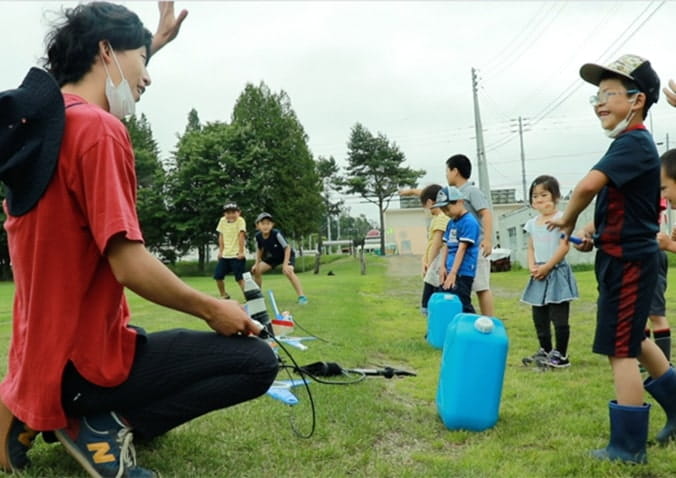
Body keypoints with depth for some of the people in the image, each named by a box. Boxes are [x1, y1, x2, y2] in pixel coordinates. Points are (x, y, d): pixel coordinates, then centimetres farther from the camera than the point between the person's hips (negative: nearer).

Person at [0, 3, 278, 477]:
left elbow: (112, 79, 32)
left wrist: (158, 39, 36)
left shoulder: (42, 119, 8)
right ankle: (109, 424, -7)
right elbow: (129, 265, -25)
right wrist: (213, 308, -12)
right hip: (82, 362, -9)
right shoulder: (98, 128, -20)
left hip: (41, 357, 9)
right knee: (257, 360, -5)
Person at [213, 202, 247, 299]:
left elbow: (241, 236, -15)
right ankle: (224, 296, 26)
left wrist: (241, 252, -17)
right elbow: (221, 236, 9)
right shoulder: (222, 220, 3)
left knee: (239, 278, -11)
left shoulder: (240, 220, -13)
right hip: (225, 255, 6)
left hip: (237, 255, -6)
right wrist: (220, 251, 6)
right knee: (218, 276, 7)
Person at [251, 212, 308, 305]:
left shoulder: (276, 234, -33)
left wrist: (285, 264, -31)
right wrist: (257, 264, -4)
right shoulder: (258, 236, -17)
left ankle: (301, 296, -28)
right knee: (256, 270, 0)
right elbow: (259, 250, 3)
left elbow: (287, 247, -28)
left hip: (287, 255, -6)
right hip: (273, 257, 6)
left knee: (288, 271, -34)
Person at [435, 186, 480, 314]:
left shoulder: (469, 222, -14)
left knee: (462, 306, -7)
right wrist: (443, 267, 1)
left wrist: (453, 273, -21)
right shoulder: (451, 223, 13)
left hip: (463, 273, -9)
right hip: (450, 272, 9)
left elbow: (462, 249, -18)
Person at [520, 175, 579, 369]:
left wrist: (547, 267, -15)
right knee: (539, 316, 12)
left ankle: (560, 355, 4)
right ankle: (545, 351, 24)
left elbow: (564, 246, -14)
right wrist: (532, 267, -4)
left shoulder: (561, 219, -8)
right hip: (539, 275, 7)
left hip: (556, 272, -7)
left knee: (559, 316, -4)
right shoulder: (532, 223, 12)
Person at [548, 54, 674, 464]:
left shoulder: (634, 143, -19)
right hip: (625, 255, 10)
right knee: (634, 339, 23)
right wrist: (591, 229, 2)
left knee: (621, 350, -4)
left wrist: (567, 220, -15)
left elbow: (589, 184, -34)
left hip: (628, 259, -10)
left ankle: (628, 447, 7)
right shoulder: (631, 145, 12)